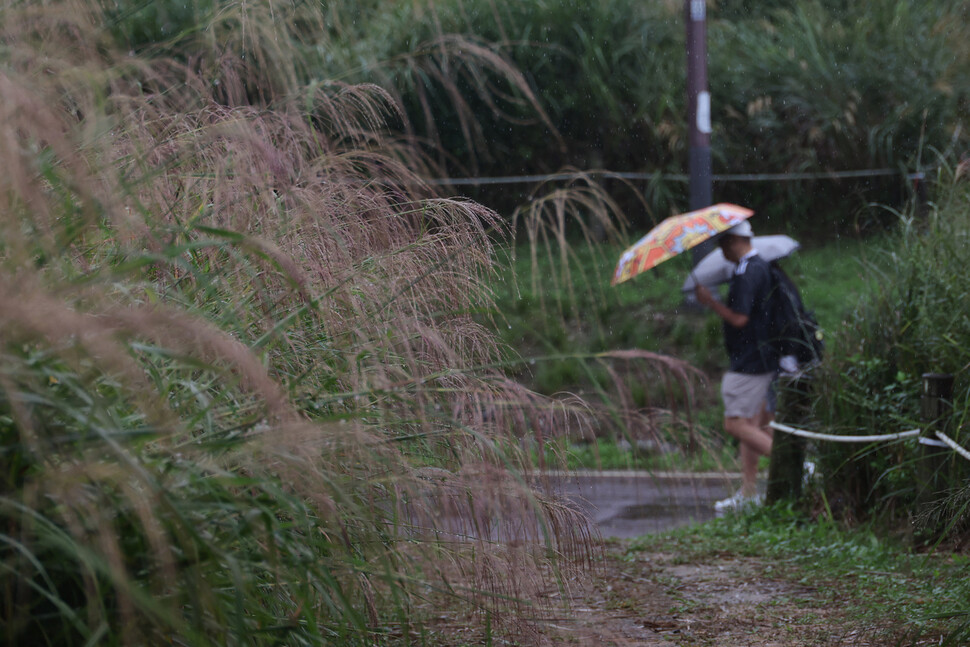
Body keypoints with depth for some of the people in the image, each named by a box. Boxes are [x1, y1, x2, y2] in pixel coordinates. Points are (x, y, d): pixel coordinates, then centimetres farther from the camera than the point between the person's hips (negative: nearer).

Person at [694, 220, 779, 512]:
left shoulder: (746, 273, -19)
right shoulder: (762, 266, 13)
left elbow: (739, 318, -23)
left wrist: (710, 301, -13)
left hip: (750, 363, -10)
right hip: (762, 358, 10)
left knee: (737, 424, -8)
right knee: (749, 423, 12)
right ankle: (748, 492, 15)